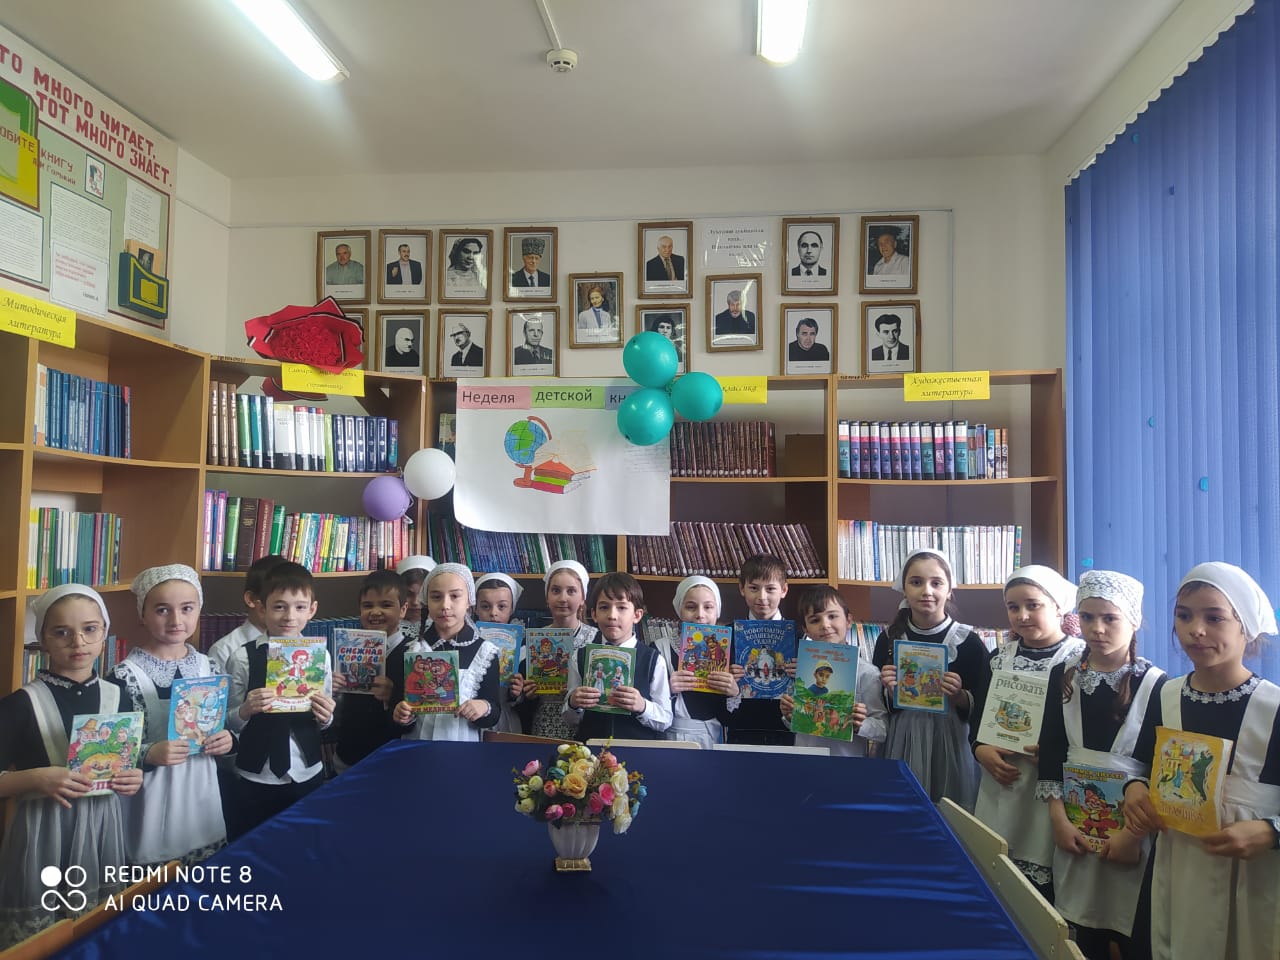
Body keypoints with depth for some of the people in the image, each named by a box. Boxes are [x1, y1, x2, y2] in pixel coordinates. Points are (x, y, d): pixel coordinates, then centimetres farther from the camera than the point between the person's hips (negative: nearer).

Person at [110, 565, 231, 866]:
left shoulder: (207, 667, 2)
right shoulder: (125, 676, -13)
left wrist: (227, 740, -8)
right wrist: (149, 754, -27)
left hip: (202, 793, 5)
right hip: (152, 803, -5)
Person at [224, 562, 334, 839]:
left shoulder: (320, 656, -1)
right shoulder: (243, 658, -9)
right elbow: (228, 723, -3)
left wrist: (325, 717, -12)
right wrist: (246, 710, -23)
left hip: (308, 774, 2)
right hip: (257, 778, -2)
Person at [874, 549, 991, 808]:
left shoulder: (969, 642, -6)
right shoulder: (888, 640, 0)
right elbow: (877, 709, 7)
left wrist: (959, 696, -18)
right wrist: (890, 692, -12)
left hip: (951, 746, -1)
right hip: (901, 747, 2)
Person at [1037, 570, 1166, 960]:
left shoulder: (1155, 684, -9)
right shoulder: (1064, 675, 2)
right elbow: (1050, 751, 3)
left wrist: (1135, 832, -13)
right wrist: (1058, 819, -5)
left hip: (1133, 824, -3)